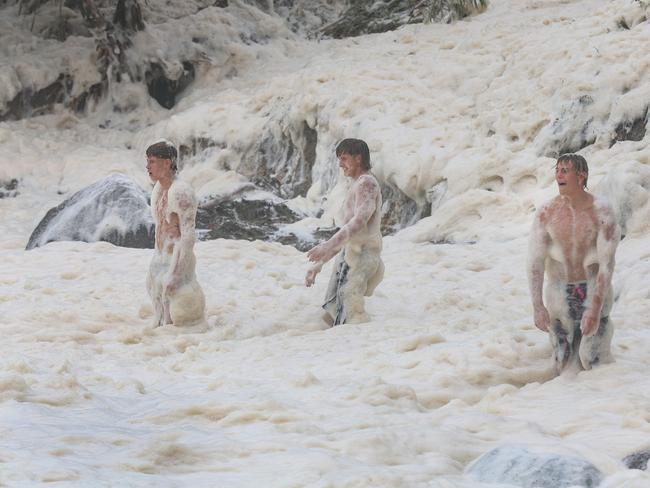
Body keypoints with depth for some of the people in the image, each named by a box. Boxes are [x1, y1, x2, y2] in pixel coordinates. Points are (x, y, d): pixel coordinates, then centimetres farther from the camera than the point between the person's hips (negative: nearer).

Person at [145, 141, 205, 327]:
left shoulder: (181, 193, -22)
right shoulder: (159, 188, 9)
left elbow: (189, 237, -26)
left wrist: (174, 274, -29)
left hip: (178, 265, -10)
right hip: (160, 262, 10)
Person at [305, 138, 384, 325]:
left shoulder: (367, 183, -5)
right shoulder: (355, 187, 26)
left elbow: (360, 221, -22)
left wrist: (328, 246, -34)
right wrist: (319, 264, 26)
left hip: (361, 254, -10)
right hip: (348, 254, 10)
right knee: (330, 315, 2)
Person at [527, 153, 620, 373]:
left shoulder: (601, 211, -16)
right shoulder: (546, 213, -9)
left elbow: (607, 263, -19)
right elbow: (535, 261, -10)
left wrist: (595, 308, -25)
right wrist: (537, 306, -19)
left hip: (594, 290, -2)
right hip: (560, 293, 2)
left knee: (591, 359, -8)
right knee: (563, 359, 6)